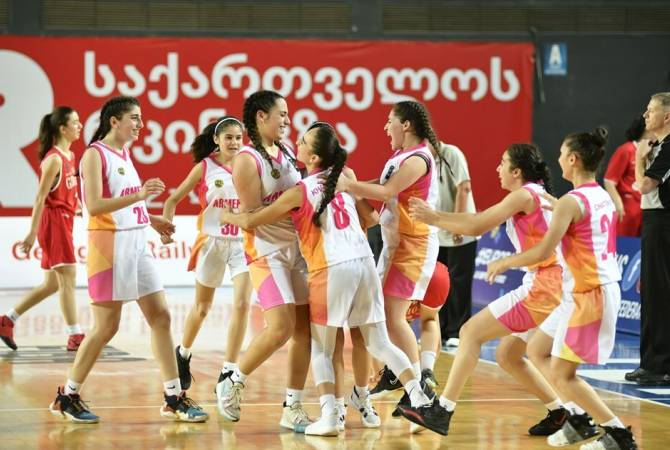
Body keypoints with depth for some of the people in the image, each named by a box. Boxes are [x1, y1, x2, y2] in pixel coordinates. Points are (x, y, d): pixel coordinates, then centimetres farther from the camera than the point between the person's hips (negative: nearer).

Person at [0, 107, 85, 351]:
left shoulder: (69, 156, 13)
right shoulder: (54, 159, -14)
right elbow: (40, 197, -16)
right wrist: (32, 233, -18)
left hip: (64, 221, 9)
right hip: (54, 220, -9)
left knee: (52, 284, 12)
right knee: (68, 279, -8)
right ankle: (75, 336, -6)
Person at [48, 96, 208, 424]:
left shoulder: (124, 154, 15)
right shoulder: (95, 154, -10)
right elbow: (94, 205, -21)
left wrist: (151, 219, 13)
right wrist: (140, 195, -27)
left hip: (136, 244, 8)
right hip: (110, 245, -8)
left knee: (161, 317, 4)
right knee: (106, 326, -4)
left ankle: (174, 398, 7)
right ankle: (67, 397, 9)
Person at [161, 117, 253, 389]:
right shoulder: (204, 168, -3)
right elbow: (173, 200, 3)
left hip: (242, 242, 1)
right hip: (212, 241, -1)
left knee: (241, 304, -15)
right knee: (202, 307, 13)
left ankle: (229, 371, -9)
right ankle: (183, 354, 40)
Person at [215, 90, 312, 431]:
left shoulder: (286, 154, 12)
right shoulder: (247, 160, -11)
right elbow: (252, 215, -15)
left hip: (297, 248, 8)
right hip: (266, 252, -8)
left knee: (304, 328, 3)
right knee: (281, 328, -16)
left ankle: (292, 408, 10)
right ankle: (233, 383, 6)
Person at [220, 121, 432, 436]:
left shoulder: (302, 191, -4)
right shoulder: (345, 178, 11)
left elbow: (251, 221, 1)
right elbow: (371, 218, 19)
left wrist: (226, 217, 20)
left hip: (331, 270, -5)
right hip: (365, 263, 5)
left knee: (321, 349, 6)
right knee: (379, 343, 14)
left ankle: (328, 415, -8)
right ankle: (419, 397, 2)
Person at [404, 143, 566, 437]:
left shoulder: (524, 195, -10)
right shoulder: (536, 194, 21)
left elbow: (476, 227, -13)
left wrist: (433, 218, -3)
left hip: (542, 288, -10)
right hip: (550, 287, 10)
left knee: (471, 332, -7)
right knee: (508, 356, 17)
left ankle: (443, 411, -9)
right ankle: (559, 414, 17)